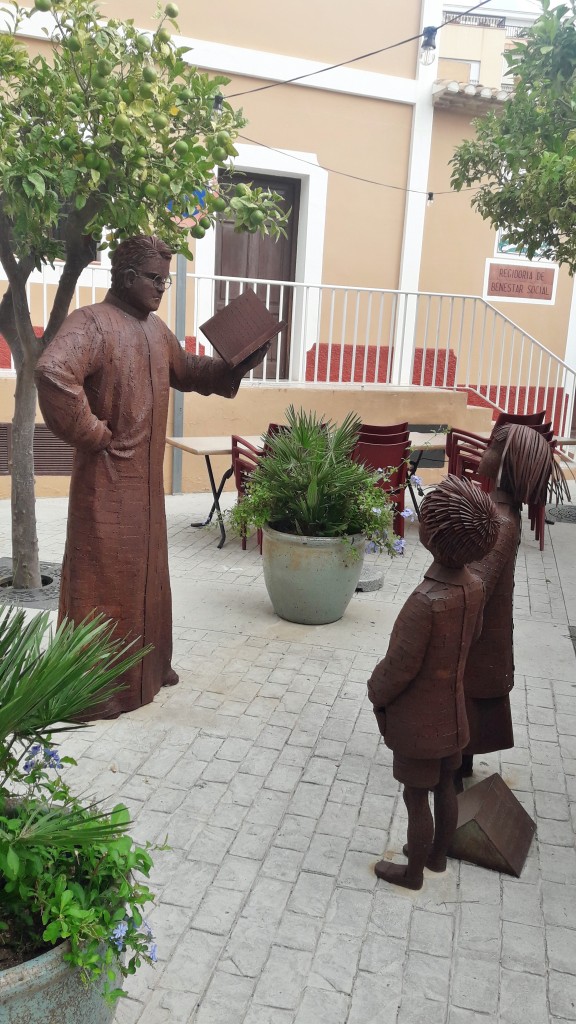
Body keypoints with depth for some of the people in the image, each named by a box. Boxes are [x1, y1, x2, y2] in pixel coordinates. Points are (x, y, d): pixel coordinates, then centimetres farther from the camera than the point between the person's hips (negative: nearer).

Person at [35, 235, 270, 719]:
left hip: (146, 478, 9)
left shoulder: (155, 328, 12)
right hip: (107, 480, -9)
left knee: (147, 574, 18)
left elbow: (186, 371, 27)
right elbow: (53, 373, -34)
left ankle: (147, 666, 34)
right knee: (103, 581, 0)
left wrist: (235, 367, 10)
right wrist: (91, 433, -25)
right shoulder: (91, 323, -17)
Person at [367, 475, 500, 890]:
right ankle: (438, 854, 45)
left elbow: (400, 666, -24)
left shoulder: (425, 602, -35)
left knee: (417, 798, 14)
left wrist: (377, 694, -5)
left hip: (418, 721, -7)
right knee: (445, 787, 24)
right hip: (452, 709, 7)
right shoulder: (475, 587, -11)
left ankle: (413, 871, 34)